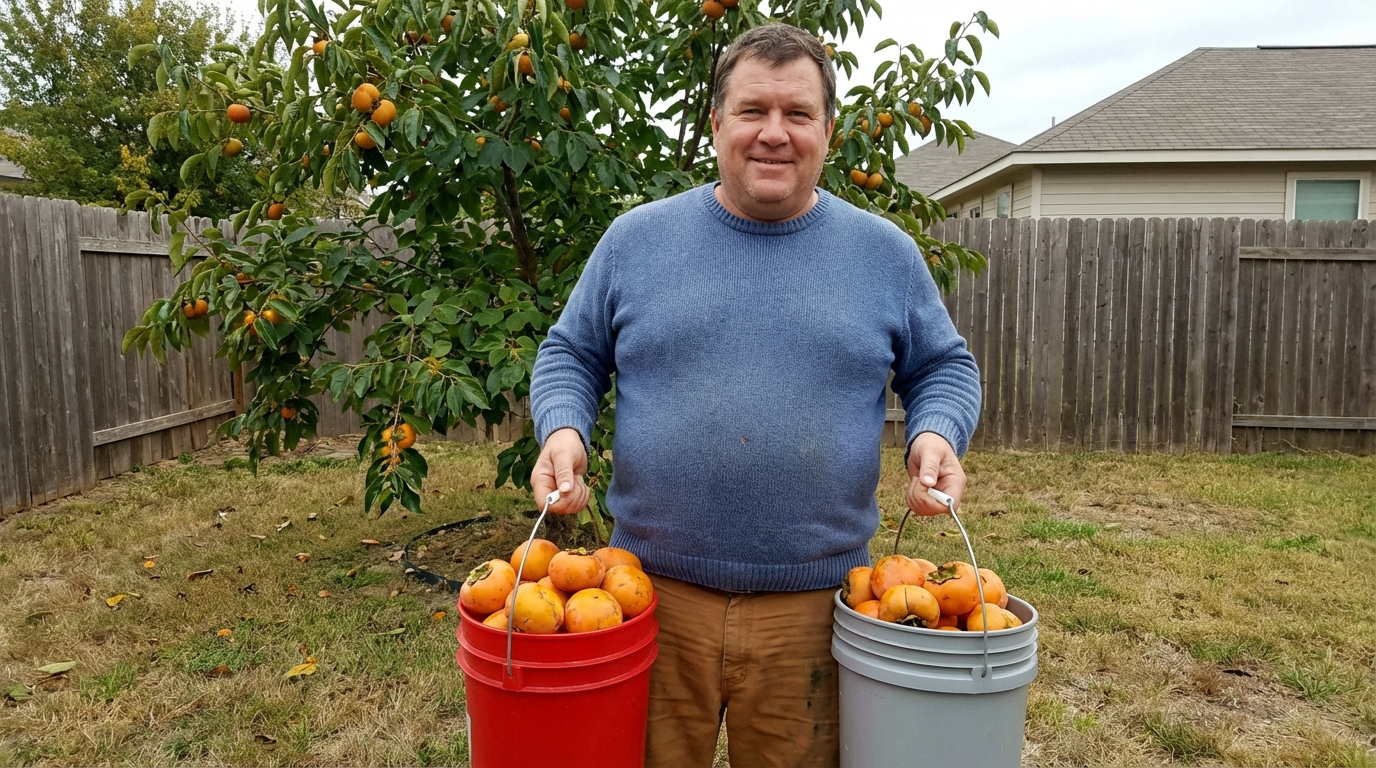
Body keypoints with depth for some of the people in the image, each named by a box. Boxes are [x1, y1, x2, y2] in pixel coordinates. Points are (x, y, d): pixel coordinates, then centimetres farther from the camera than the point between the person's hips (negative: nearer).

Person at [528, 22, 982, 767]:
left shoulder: (885, 253, 3)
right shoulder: (636, 238, 2)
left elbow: (942, 366, 12)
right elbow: (570, 354, 9)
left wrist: (936, 435, -8)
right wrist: (563, 430, -10)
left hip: (813, 604, 1)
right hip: (654, 594, 0)